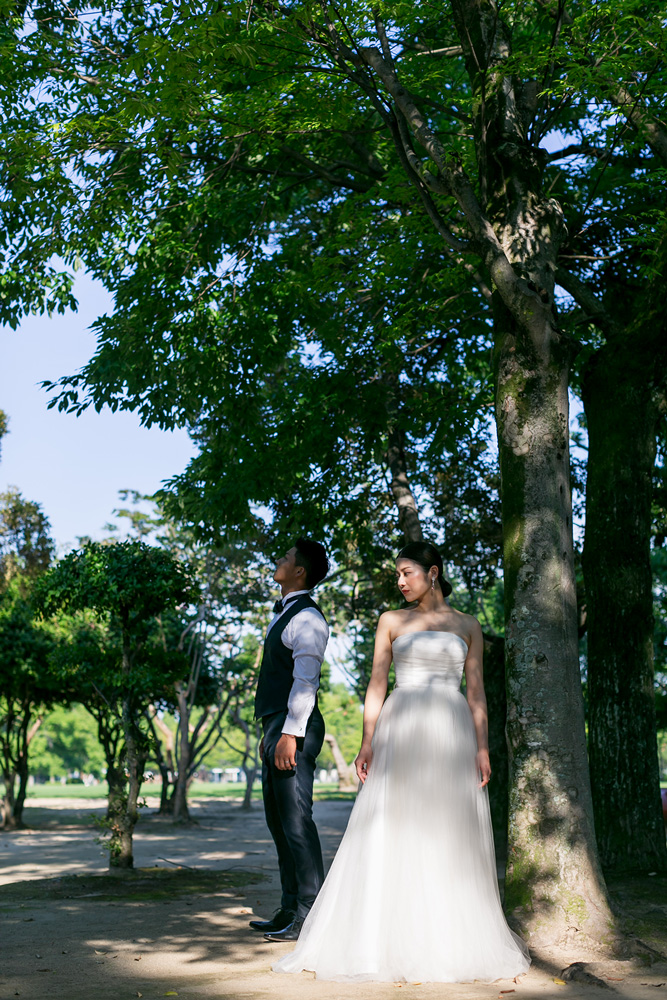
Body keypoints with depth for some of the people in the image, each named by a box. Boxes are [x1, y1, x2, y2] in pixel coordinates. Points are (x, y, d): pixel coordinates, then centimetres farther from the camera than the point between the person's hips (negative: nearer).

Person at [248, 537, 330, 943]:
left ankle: (310, 916, -2)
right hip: (277, 727, 11)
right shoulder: (285, 614, 20)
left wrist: (289, 734, -24)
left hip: (294, 731, -11)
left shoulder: (307, 617, -11)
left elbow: (306, 680, -19)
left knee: (296, 821, -8)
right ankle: (291, 911, 22)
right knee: (279, 821, 14)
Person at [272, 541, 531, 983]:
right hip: (401, 732, -1)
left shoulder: (468, 626, 10)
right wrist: (367, 741, -6)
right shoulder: (392, 622, 9)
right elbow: (377, 684, 4)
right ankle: (388, 940, 5)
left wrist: (483, 747, -3)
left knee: (452, 839, 2)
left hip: (453, 734, 1)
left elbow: (476, 690, 7)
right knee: (392, 836, -2)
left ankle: (452, 941, 14)